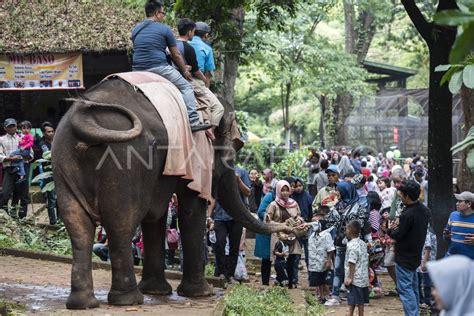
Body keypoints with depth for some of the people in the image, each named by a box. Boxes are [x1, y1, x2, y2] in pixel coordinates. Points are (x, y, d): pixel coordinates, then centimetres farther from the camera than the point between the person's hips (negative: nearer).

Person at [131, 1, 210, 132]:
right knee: (185, 87, 4)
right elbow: (176, 55, 6)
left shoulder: (135, 30, 17)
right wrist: (185, 71, 20)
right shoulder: (164, 29, 2)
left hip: (138, 71, 5)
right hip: (159, 68, -5)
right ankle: (193, 122, -8)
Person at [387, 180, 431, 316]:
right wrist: (398, 226, 2)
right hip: (416, 255, 9)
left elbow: (398, 235, -19)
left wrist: (390, 230, 1)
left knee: (405, 288, -4)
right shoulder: (424, 210, 3)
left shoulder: (407, 215, -25)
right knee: (413, 287, 18)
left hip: (404, 258, -9)